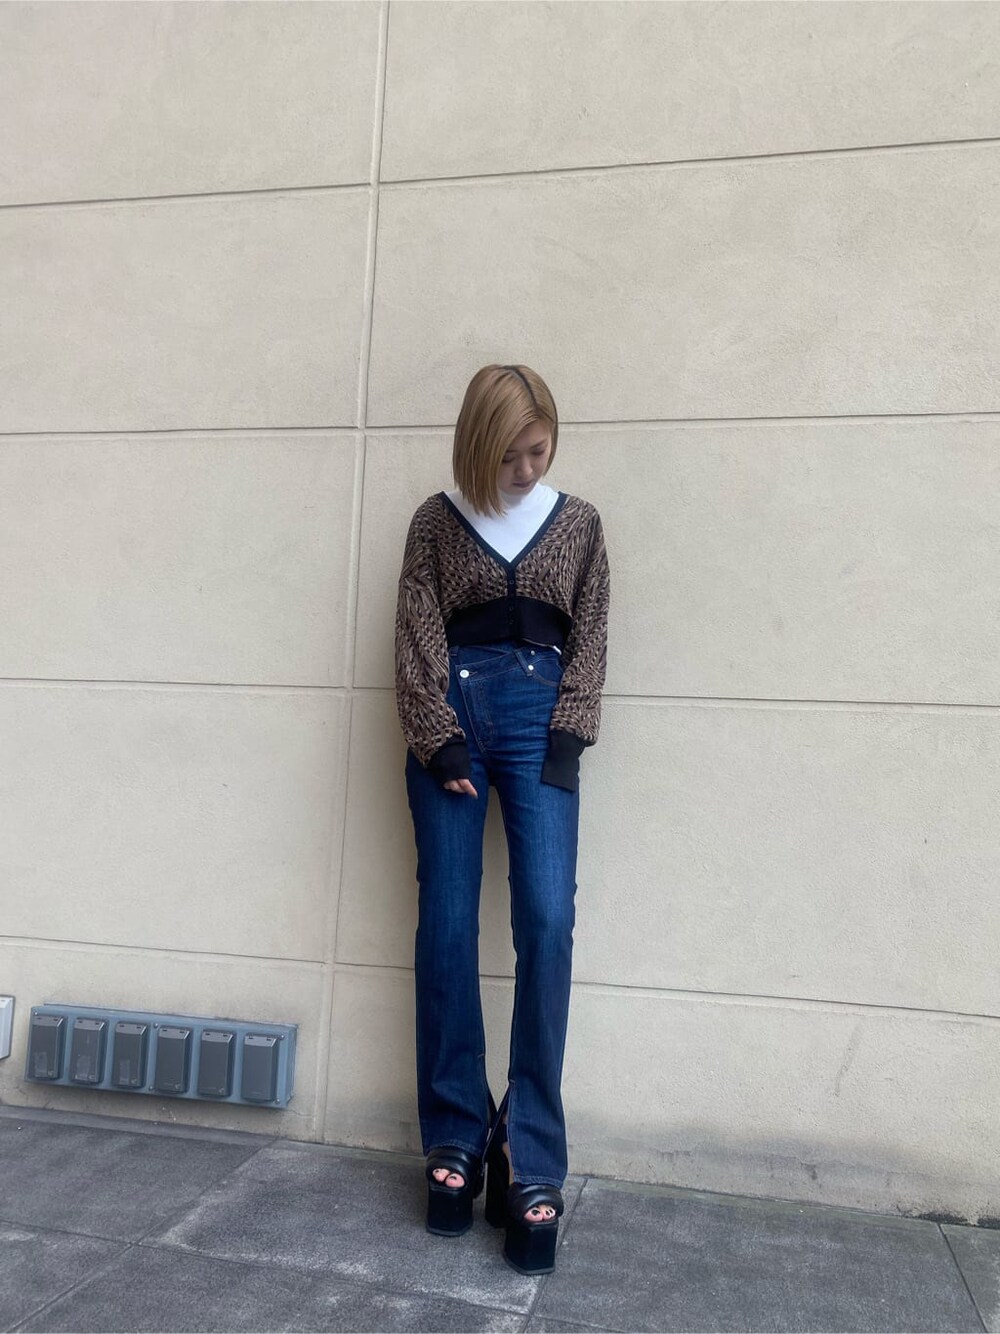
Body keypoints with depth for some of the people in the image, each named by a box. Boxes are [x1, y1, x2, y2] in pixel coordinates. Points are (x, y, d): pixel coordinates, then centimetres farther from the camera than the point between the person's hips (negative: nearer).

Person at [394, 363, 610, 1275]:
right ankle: (455, 1140, 12)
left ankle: (534, 1164, -3)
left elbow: (590, 638, 7)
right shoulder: (437, 521, 9)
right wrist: (438, 738, -8)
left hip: (537, 713, 0)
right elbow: (417, 637, 2)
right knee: (447, 927, -1)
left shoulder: (579, 523, 12)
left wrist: (568, 738, -5)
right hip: (453, 712, 0)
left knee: (547, 923, -11)